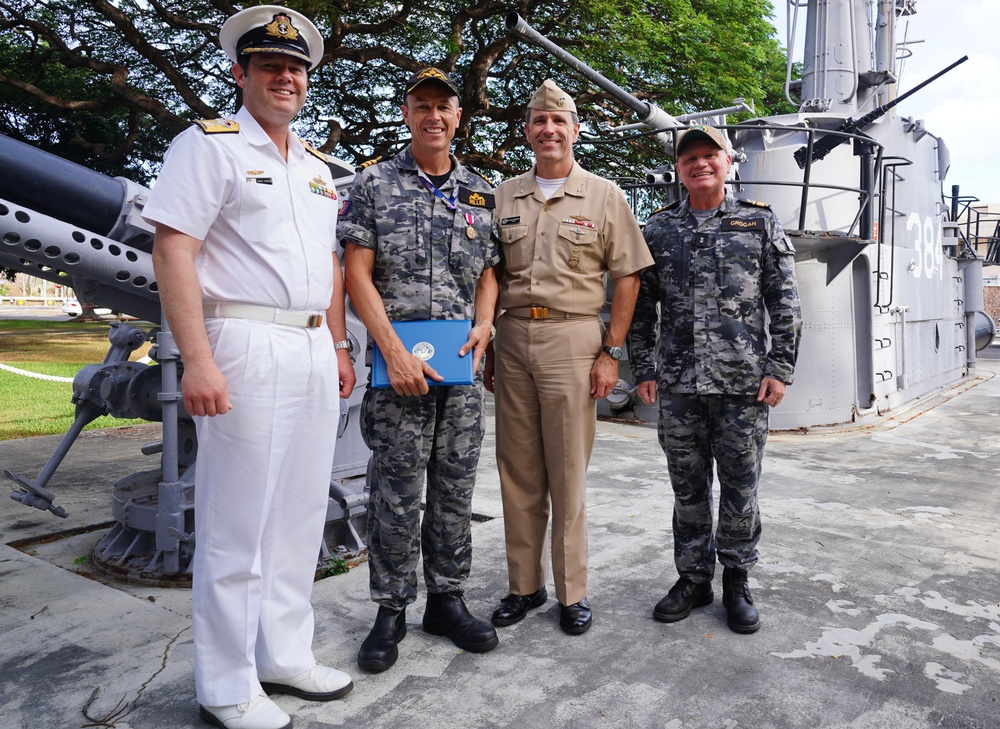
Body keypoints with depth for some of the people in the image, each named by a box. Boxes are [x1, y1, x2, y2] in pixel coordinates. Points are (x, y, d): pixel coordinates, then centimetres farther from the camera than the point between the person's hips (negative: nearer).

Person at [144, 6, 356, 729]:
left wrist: (340, 347, 15)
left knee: (300, 515, 12)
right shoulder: (210, 145, 0)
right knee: (238, 525, -1)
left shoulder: (317, 167, 21)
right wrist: (199, 361, -19)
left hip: (315, 353, 7)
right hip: (248, 349, -7)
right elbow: (172, 250, -10)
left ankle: (285, 657, 26)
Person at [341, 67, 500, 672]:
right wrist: (394, 351, -14)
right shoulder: (374, 183, 3)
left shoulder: (481, 192, 14)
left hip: (462, 362, 4)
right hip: (398, 360, -3)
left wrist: (483, 326, -4)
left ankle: (448, 599, 23)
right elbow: (358, 273, -4)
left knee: (456, 489, 9)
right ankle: (392, 611, 15)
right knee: (396, 492, 1)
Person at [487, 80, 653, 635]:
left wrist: (612, 352, -5)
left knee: (569, 474, 1)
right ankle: (525, 585, 21)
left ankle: (573, 592, 15)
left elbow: (628, 278, 2)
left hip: (573, 339, -3)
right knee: (518, 472, 8)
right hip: (512, 340, 3)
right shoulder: (504, 197, 14)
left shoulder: (604, 197, 5)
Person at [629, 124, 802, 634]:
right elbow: (641, 307, 10)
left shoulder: (761, 223, 6)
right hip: (678, 383, 2)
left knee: (740, 486, 7)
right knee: (688, 487, 10)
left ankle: (737, 581, 23)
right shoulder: (658, 230, 9)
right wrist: (643, 370, 4)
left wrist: (780, 369, -4)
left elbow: (785, 304, 3)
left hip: (745, 382, -1)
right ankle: (693, 578, 24)